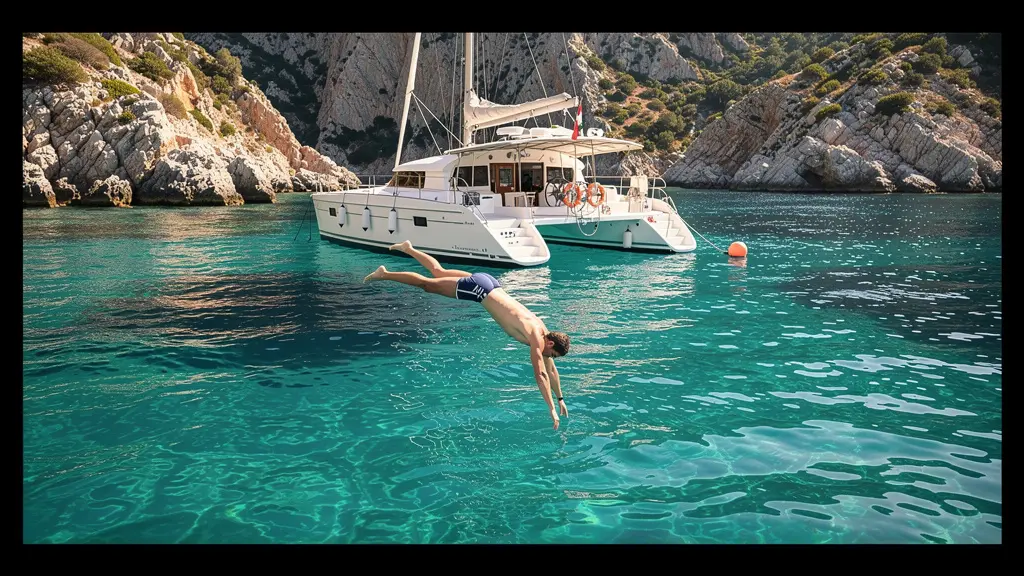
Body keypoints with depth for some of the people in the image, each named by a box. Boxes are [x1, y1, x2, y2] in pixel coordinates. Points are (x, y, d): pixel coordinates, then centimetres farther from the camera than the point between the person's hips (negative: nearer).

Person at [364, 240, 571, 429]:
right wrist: (552, 409, -25)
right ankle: (384, 274, 16)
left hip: (489, 282, 7)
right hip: (480, 289, -7)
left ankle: (408, 248, 37)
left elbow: (551, 369, 12)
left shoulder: (543, 332, 0)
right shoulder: (536, 338, -22)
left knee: (438, 273, 22)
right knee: (428, 284, 5)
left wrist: (561, 399, 14)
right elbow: (541, 375, -27)